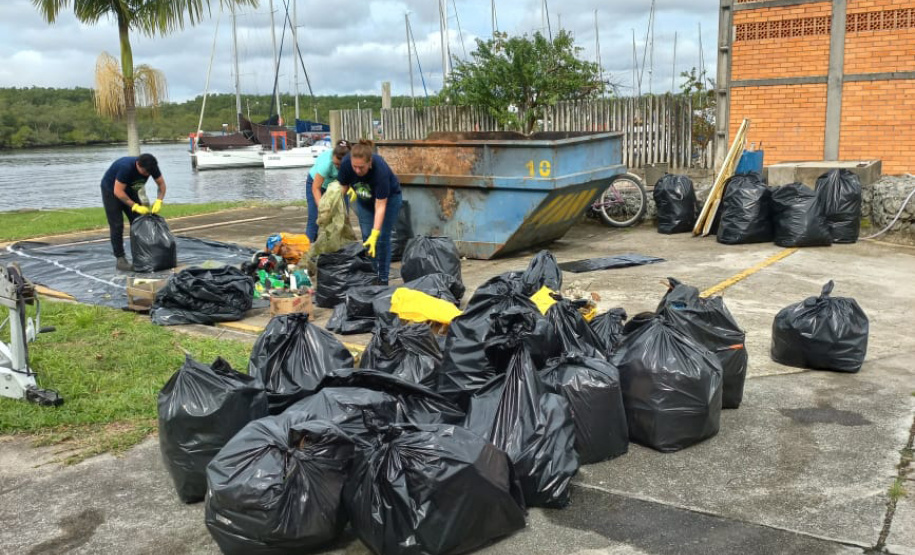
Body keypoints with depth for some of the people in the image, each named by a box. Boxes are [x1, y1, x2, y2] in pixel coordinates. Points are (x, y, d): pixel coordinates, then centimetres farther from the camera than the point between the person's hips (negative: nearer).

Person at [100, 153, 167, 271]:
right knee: (117, 225, -10)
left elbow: (161, 184, -10)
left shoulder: (151, 166, -22)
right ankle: (120, 259, -6)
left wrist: (159, 201, -26)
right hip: (111, 189, -6)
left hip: (129, 189, 6)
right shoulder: (126, 167, -38)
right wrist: (135, 206, -36)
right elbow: (118, 191, -33)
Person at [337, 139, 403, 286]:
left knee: (382, 238, -8)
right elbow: (342, 186, -8)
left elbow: (380, 206, -37)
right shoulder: (346, 163, -30)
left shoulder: (380, 169, -40)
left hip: (389, 198, -4)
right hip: (364, 200, 4)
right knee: (366, 237, -1)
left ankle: (383, 278, 1)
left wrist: (375, 235, -40)